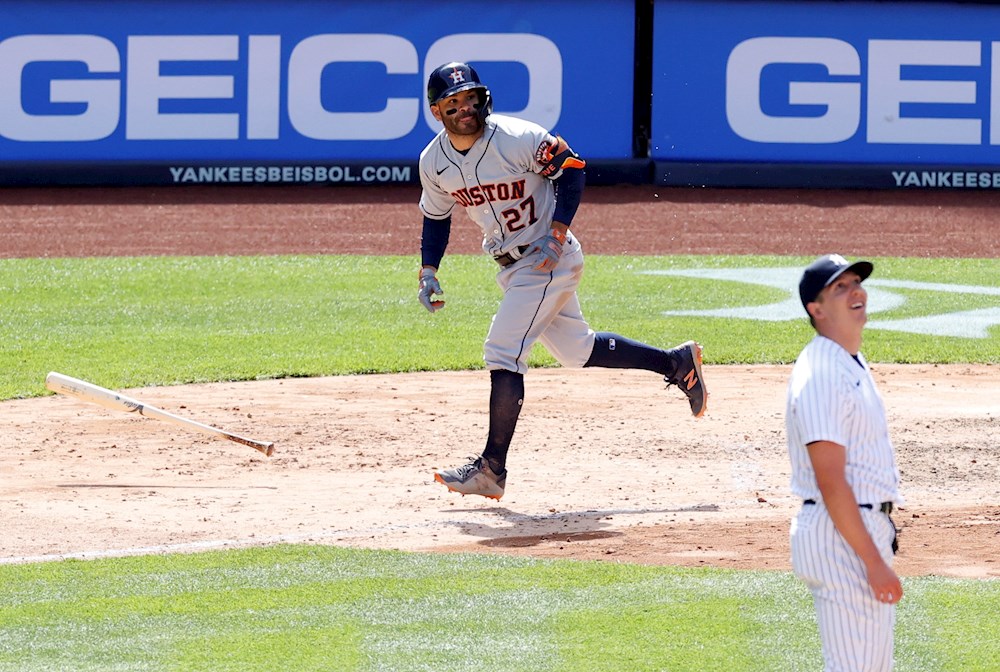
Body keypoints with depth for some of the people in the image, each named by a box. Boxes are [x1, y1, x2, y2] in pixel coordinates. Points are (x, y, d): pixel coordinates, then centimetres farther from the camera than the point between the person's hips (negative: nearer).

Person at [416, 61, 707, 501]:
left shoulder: (516, 138, -22)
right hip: (511, 266, 7)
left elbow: (571, 168, -13)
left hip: (549, 259, -7)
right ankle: (676, 363, 33)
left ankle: (492, 469, -10)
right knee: (576, 351, 16)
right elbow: (436, 216, 12)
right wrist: (428, 270, -1)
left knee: (502, 353, -15)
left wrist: (557, 234, -21)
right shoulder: (434, 162, -3)